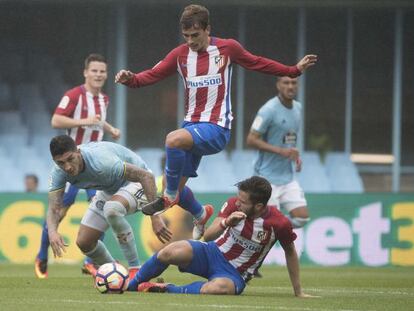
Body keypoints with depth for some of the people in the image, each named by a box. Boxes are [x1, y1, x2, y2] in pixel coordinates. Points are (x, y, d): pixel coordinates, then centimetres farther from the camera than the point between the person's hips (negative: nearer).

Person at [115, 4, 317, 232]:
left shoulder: (227, 48, -3)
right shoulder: (180, 55, 3)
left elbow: (257, 63, 10)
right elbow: (152, 75, 0)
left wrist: (295, 70, 11)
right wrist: (130, 79, -20)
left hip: (216, 128, -5)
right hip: (192, 125, 5)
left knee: (174, 139, -33)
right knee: (178, 186, 6)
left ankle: (169, 197, -19)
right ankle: (201, 216, 34)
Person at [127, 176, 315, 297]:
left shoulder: (279, 224, -18)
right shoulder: (233, 205, -11)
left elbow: (290, 253, 0)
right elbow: (208, 236, -13)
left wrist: (298, 292, 7)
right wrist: (225, 223, -35)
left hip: (235, 273, -3)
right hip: (213, 253, 3)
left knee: (216, 289, -42)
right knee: (169, 252, -27)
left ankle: (167, 289, -21)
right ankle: (128, 286, -5)